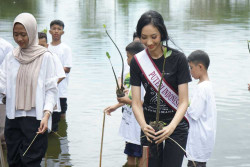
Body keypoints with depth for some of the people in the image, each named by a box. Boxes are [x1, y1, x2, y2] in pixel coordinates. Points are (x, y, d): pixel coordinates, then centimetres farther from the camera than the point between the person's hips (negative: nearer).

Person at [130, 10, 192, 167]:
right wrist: (143, 125, -26)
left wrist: (172, 126, -29)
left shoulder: (178, 58, -12)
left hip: (176, 124, -3)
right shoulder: (137, 61, -3)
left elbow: (183, 101, -12)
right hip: (149, 124, 3)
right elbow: (136, 102, -6)